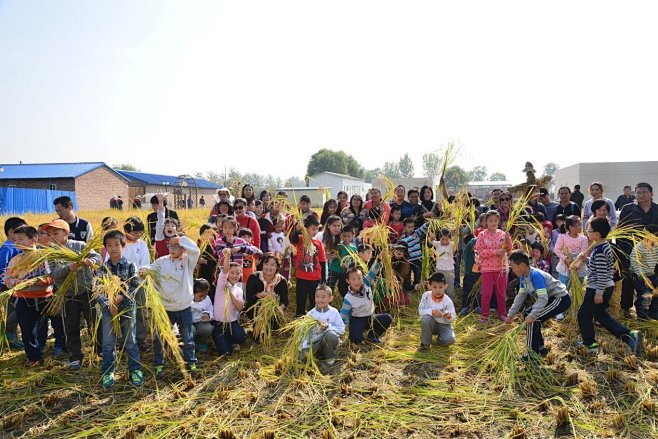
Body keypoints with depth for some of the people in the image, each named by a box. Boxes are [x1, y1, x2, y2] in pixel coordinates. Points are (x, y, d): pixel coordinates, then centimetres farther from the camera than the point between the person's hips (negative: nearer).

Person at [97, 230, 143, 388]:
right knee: (108, 342, 7)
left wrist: (119, 298, -20)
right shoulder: (102, 268, 0)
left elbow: (134, 287, -8)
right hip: (108, 308, 1)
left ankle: (135, 370, 18)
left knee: (130, 341, 8)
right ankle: (108, 373, 20)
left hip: (127, 306, -1)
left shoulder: (130, 266, -4)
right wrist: (108, 304, -18)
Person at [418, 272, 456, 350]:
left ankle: (440, 337, 11)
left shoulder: (448, 301, -15)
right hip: (430, 323, 1)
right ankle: (425, 343, -15)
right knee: (426, 318, -34)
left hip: (443, 324, 0)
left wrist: (449, 316, -33)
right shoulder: (426, 295, -14)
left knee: (450, 340, -28)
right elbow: (421, 310, -14)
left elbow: (453, 318, -8)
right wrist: (432, 312, -31)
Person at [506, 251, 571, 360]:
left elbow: (543, 299, -34)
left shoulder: (535, 275, -28)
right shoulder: (523, 277, 0)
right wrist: (510, 314, 6)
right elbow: (520, 297, 7)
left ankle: (532, 353, -5)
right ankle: (541, 348, 24)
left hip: (561, 299, -10)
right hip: (551, 298, 10)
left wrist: (533, 315, -37)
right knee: (527, 314, 13)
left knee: (533, 319, -18)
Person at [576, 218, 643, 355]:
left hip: (597, 289, -10)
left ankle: (590, 344, 18)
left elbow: (601, 273, -24)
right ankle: (629, 335, 11)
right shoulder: (605, 246, 6)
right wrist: (585, 258, 12)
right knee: (600, 314, 21)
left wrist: (599, 293, -20)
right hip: (607, 286, 10)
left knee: (584, 315, 6)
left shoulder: (599, 251, -24)